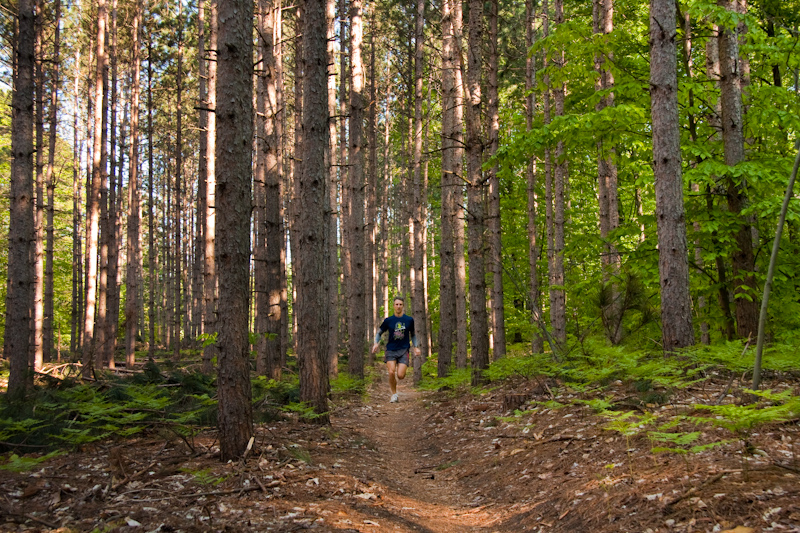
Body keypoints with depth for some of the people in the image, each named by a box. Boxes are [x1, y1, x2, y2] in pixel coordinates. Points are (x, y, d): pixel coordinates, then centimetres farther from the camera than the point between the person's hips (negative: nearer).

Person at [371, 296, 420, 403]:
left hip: (403, 350, 0)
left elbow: (413, 334, 19)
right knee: (391, 372, -17)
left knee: (400, 376, -12)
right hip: (390, 350, 0)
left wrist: (415, 347, 8)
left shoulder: (409, 320, 4)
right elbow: (379, 333, 13)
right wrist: (376, 343, -5)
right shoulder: (388, 320, 2)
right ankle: (394, 394, 3)